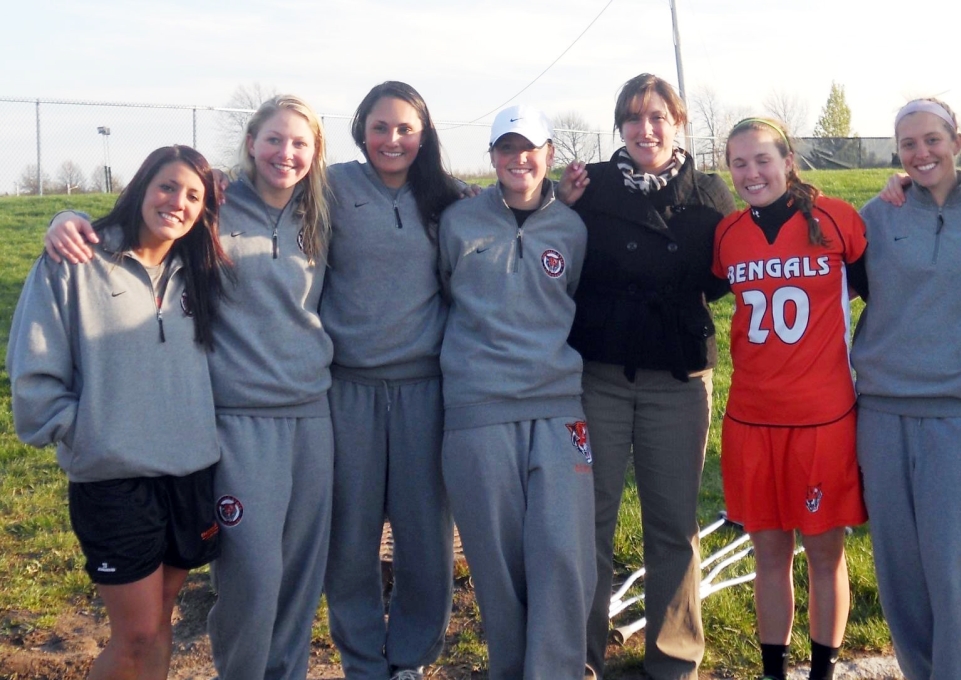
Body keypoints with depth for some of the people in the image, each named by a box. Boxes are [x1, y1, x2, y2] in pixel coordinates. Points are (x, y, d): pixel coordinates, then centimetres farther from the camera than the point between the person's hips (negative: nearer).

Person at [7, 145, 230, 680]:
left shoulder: (201, 275, 9)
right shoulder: (75, 265, -7)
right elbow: (33, 375, -7)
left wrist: (201, 429, 6)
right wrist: (86, 435, -7)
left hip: (194, 475, 5)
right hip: (114, 481, -4)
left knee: (160, 621, 15)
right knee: (137, 634, 1)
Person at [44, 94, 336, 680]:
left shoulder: (318, 224, 10)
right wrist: (70, 222, -12)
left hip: (312, 413, 4)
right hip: (240, 416, -4)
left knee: (304, 566, 10)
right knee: (252, 573, -6)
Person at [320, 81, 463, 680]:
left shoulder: (443, 200, 8)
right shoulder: (336, 188, 2)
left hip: (423, 384, 2)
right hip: (349, 385, -1)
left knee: (426, 530, 6)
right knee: (351, 533, 5)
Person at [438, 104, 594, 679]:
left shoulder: (572, 228, 10)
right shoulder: (459, 222, 7)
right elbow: (437, 295, 17)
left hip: (558, 406, 1)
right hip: (478, 412, -1)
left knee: (563, 554, -8)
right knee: (498, 559, 4)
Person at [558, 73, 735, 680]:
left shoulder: (709, 195, 2)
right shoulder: (591, 186, -1)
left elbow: (723, 279, 9)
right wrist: (565, 213, -13)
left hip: (679, 380, 1)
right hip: (598, 376, -1)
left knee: (675, 524, 9)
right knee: (591, 518, 6)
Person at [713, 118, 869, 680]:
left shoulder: (836, 219, -6)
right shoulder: (727, 233, 2)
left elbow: (878, 291, 4)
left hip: (825, 415, -3)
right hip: (752, 416, 3)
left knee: (825, 549, 9)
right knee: (769, 548, 13)